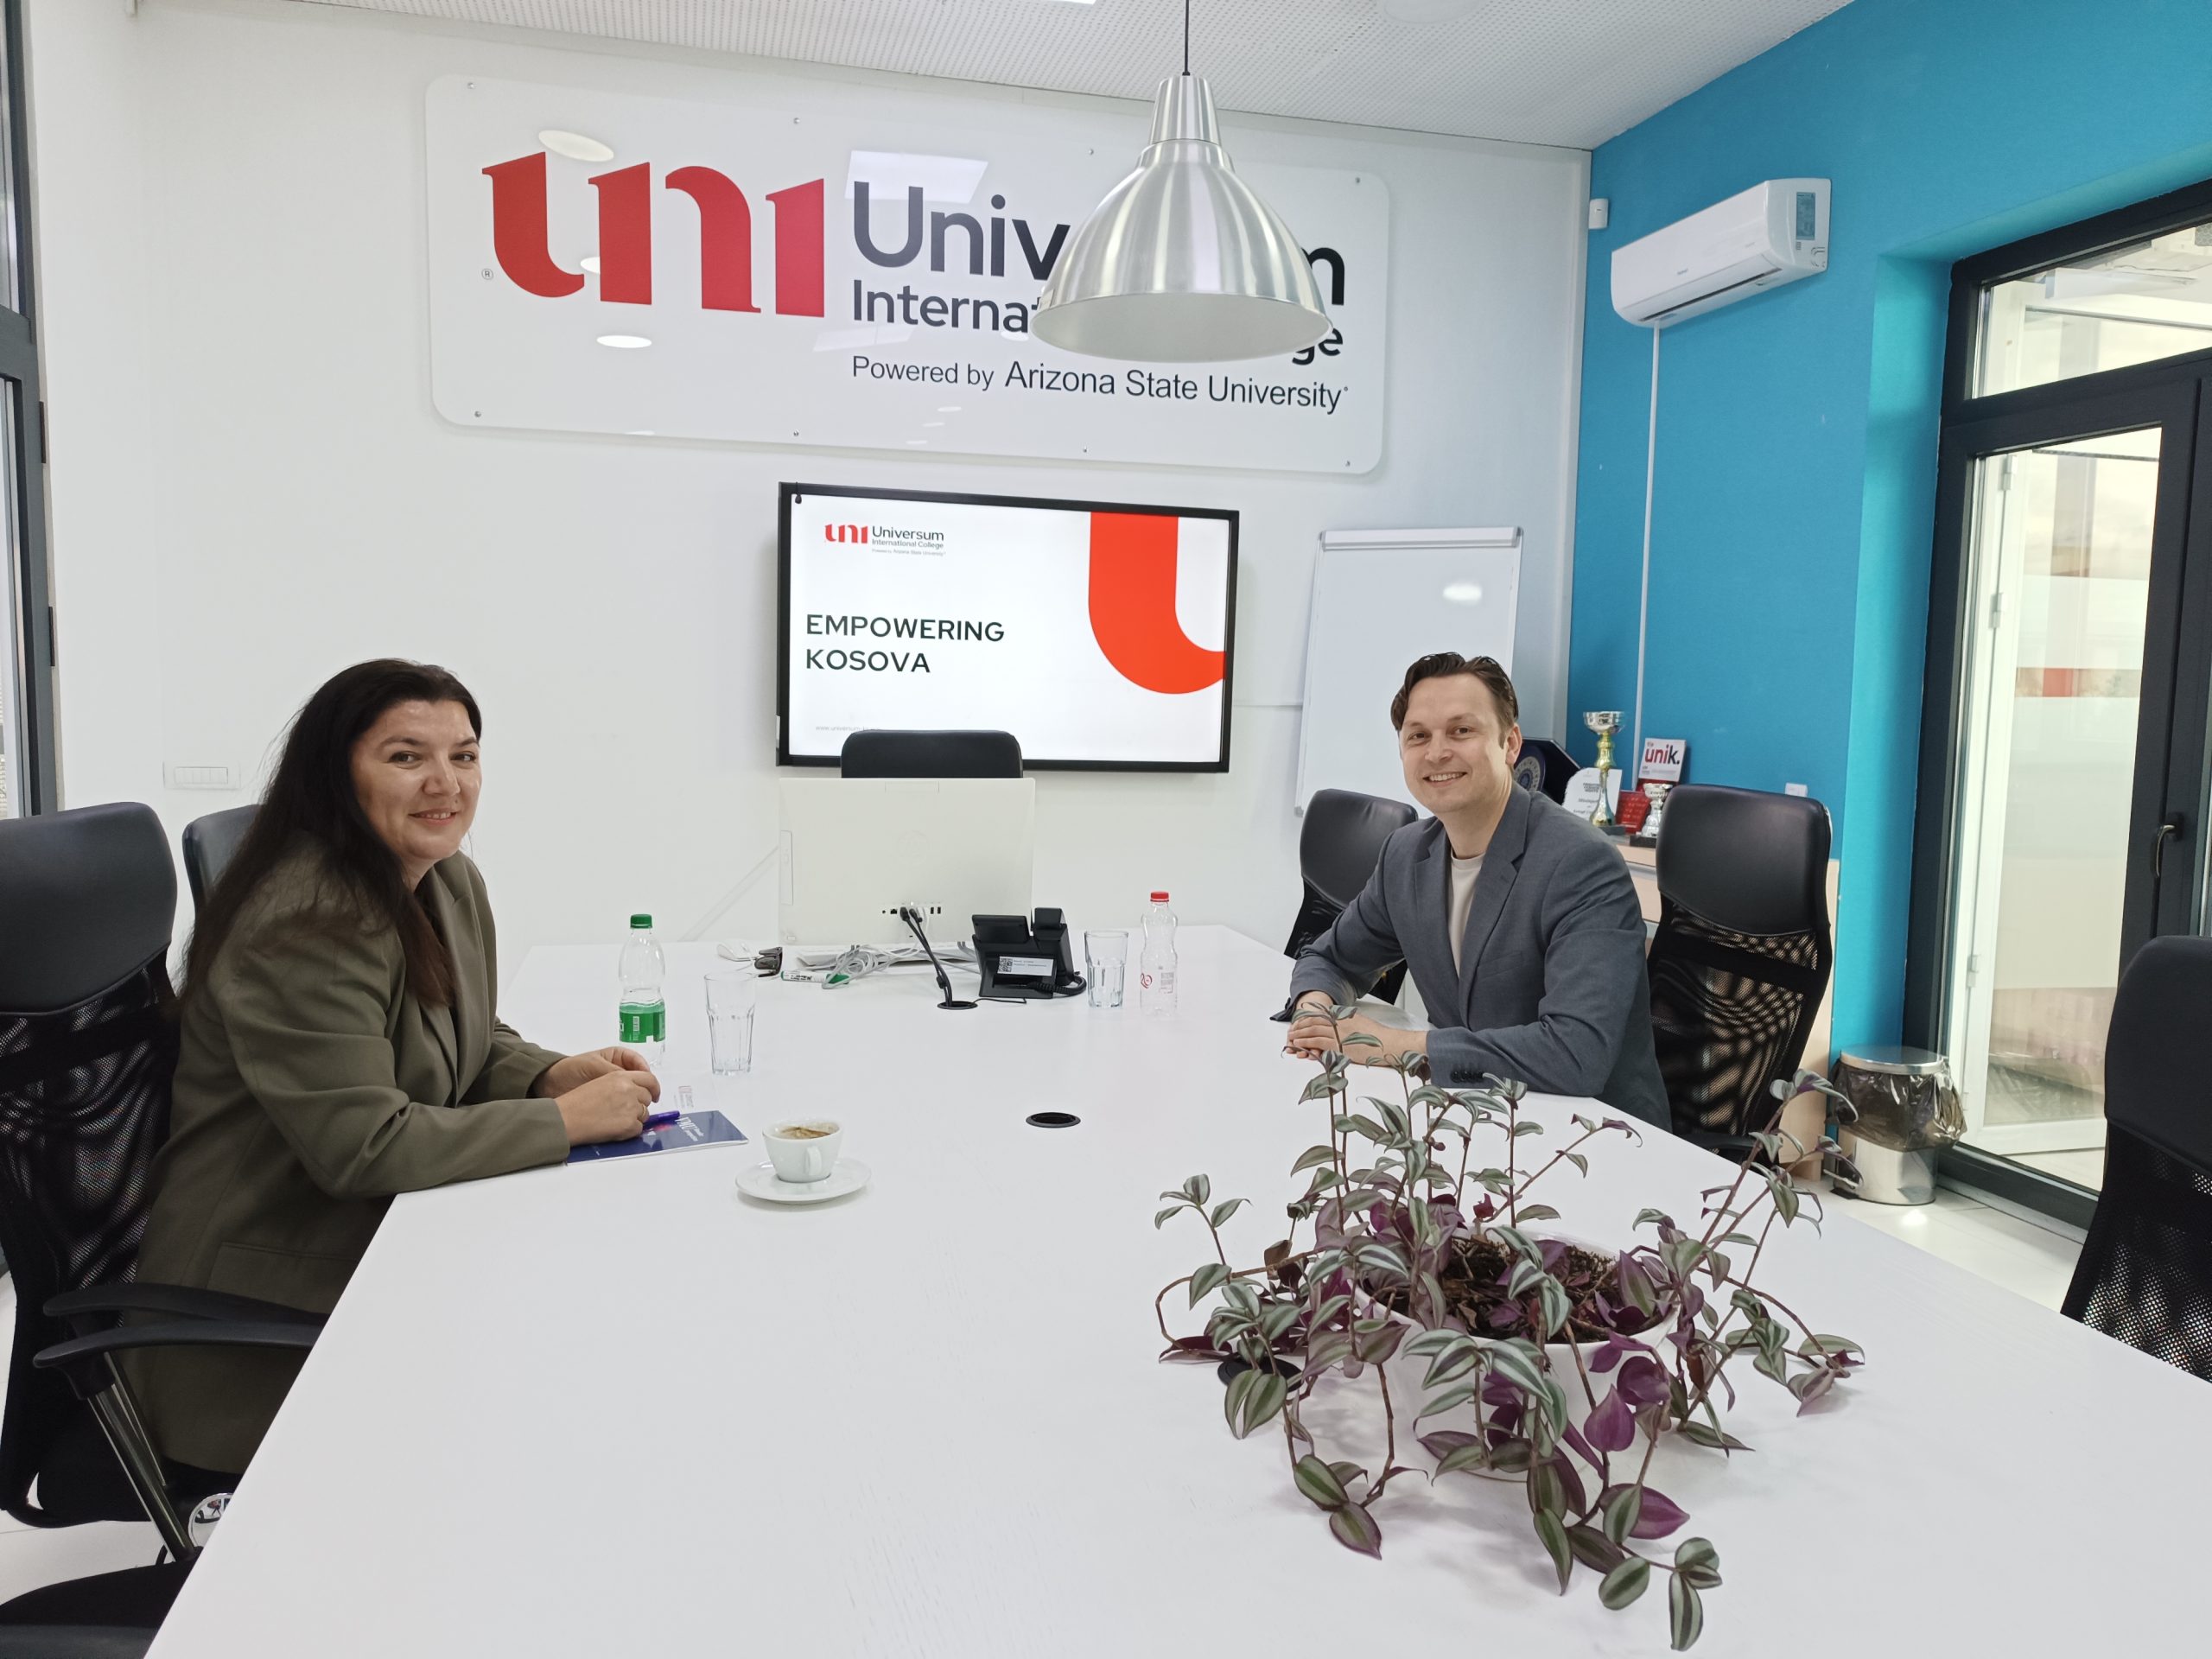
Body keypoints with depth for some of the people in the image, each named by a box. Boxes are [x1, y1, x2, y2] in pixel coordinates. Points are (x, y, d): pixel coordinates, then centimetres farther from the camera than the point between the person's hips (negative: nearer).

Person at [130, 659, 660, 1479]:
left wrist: (554, 1073, -5)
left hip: (392, 1240, 8)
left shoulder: (450, 880, 5)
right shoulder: (307, 925, -24)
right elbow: (364, 1147, -28)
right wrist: (565, 1119, -25)